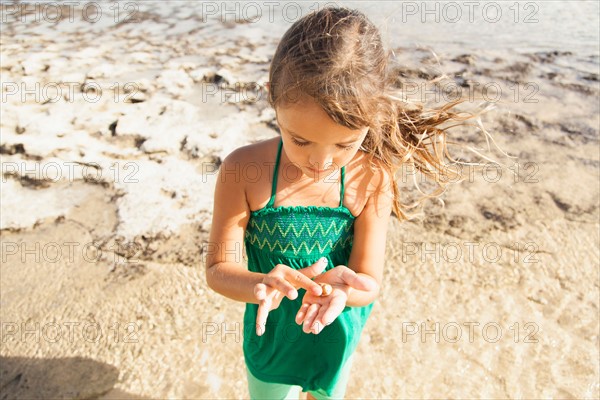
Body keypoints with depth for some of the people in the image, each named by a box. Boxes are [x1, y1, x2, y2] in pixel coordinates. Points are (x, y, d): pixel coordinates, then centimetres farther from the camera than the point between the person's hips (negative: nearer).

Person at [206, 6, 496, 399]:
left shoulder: (372, 180, -23)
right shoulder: (243, 171, -25)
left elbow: (370, 282, -20)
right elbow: (219, 269, -21)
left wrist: (338, 288, -44)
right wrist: (261, 285, -43)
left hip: (337, 335, 1)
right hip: (271, 336, 0)